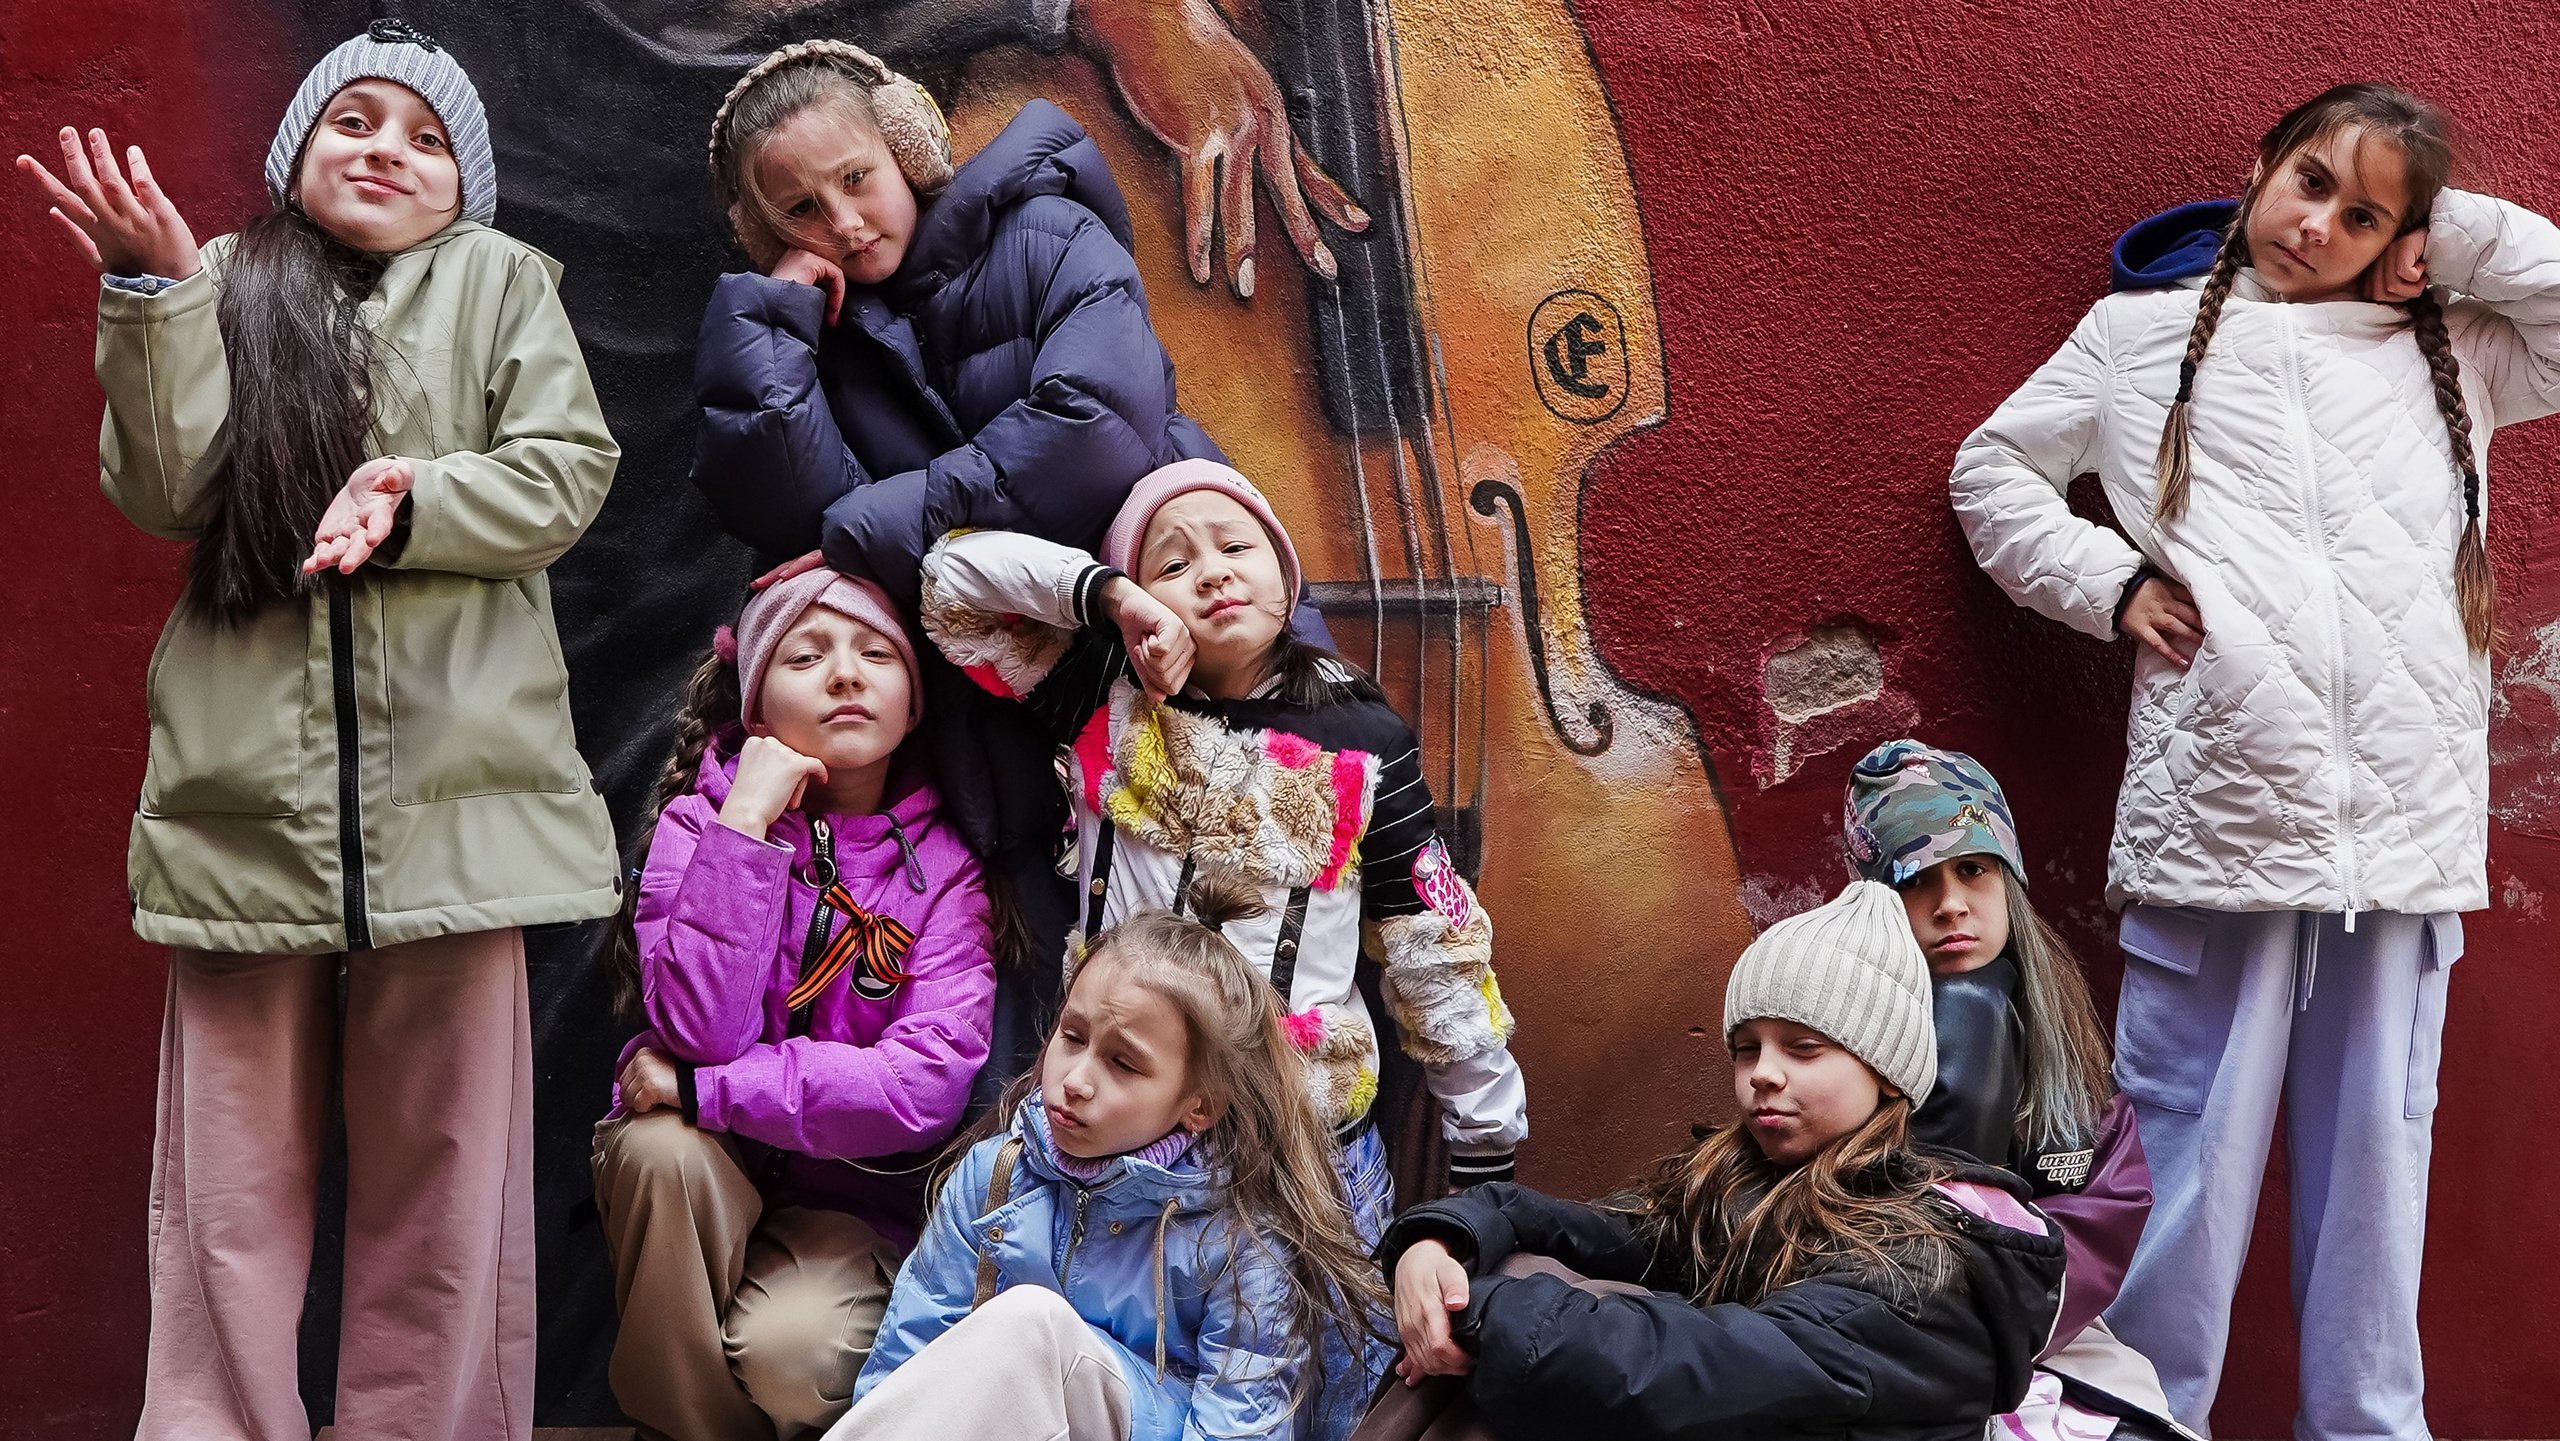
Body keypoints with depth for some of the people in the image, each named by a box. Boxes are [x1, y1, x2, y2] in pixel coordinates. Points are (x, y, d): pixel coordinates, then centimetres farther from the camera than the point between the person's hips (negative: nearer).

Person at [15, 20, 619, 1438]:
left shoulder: (499, 281, 11)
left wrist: (412, 504, -15)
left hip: (448, 788, -1)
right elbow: (164, 493, 1)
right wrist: (154, 292, -8)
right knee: (233, 1164, 5)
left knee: (440, 1162, 4)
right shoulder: (227, 291, 14)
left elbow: (564, 472, 1)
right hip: (248, 789, 1)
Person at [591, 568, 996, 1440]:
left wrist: (697, 1088, -21)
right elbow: (700, 1030, -22)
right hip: (703, 1173, 1)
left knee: (788, 1350, -29)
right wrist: (747, 819, -25)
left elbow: (925, 1086, -21)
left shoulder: (943, 861, -8)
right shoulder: (703, 815, -7)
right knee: (665, 1144, -32)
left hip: (853, 1195, -1)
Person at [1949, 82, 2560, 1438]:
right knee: (2190, 1144, -1)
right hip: (2215, 807, -2)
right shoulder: (2142, 335, 14)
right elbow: (1992, 470, 17)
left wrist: (2448, 236, 12)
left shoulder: (2451, 351, 18)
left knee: (2377, 1146, 7)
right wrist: (2110, 584, 3)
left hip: (2405, 821, 2)